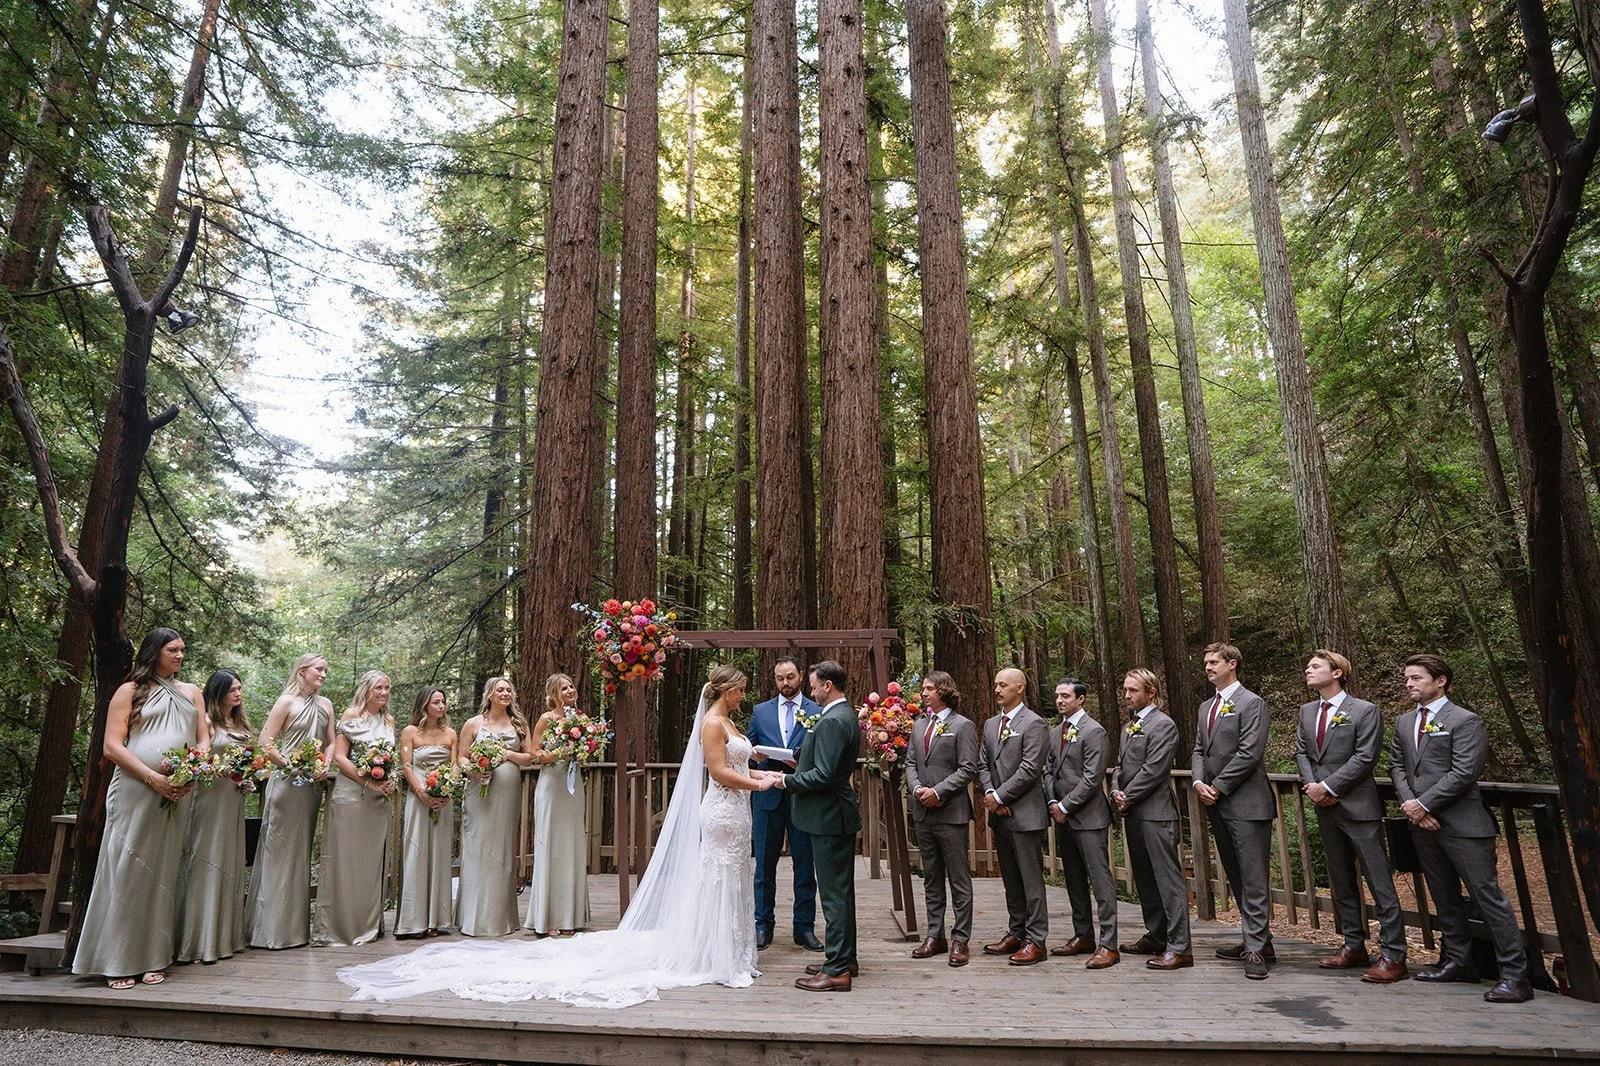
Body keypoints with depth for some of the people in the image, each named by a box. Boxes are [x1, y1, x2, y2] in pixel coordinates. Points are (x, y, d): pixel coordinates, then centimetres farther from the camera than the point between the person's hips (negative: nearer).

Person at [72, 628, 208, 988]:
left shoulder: (191, 693, 16)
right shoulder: (130, 691, 4)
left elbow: (204, 741, 13)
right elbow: (112, 745, -4)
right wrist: (153, 777, -14)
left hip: (176, 796, 4)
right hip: (133, 792, -3)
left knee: (162, 874, 5)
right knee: (127, 872, -3)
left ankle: (153, 958, 11)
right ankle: (117, 961, 4)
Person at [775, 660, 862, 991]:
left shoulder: (832, 721, -21)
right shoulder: (846, 715, 12)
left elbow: (823, 775, -25)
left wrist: (788, 781, -13)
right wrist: (799, 759, 15)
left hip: (829, 817, -11)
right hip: (840, 814, 11)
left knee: (834, 893, -3)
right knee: (842, 890, 18)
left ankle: (837, 971, 5)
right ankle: (845, 958, 29)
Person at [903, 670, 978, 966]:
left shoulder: (962, 725, -5)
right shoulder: (919, 724, 14)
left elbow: (968, 769, -11)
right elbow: (910, 763, 14)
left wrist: (938, 791, -16)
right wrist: (917, 788, -5)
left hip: (951, 812, -6)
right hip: (923, 813, 6)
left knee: (959, 879, 1)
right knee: (931, 879, 14)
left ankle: (960, 940, 9)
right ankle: (935, 936, 23)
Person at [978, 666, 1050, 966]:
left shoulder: (1033, 723, -9)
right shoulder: (990, 725, 15)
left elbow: (1029, 770, -16)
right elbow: (983, 764, 13)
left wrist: (1000, 796, -13)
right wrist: (990, 794, -4)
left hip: (1025, 813, -7)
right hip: (999, 813, 7)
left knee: (1031, 878, -1)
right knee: (1010, 879, 15)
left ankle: (1036, 941, 6)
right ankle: (1016, 933, 25)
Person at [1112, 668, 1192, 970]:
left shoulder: (1163, 725, -10)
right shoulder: (1129, 727, 18)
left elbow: (1153, 770, -16)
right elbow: (1120, 766, 18)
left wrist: (1128, 798, -11)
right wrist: (1116, 792, -1)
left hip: (1155, 813, -9)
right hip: (1132, 814, 9)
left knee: (1168, 880, -6)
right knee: (1145, 879, 16)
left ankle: (1179, 948, -4)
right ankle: (1156, 936, 26)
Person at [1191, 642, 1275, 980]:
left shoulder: (1251, 704, -8)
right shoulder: (1205, 707, 17)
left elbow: (1249, 753, -15)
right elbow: (1199, 751, 17)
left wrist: (1218, 787, -13)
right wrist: (1199, 782, -1)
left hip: (1247, 803, -8)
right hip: (1217, 805, 8)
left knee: (1254, 880, -5)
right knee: (1236, 879, 14)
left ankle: (1256, 949, -1)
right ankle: (1257, 939, 24)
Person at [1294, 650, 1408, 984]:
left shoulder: (1365, 711, -7)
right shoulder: (1307, 711, 13)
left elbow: (1364, 758, -13)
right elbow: (1301, 752, 12)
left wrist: (1328, 787, -15)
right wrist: (1311, 786, -5)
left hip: (1358, 806, -7)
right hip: (1326, 808, 7)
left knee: (1380, 882, -4)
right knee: (1341, 882, 14)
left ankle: (1393, 956, 2)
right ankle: (1354, 946, 25)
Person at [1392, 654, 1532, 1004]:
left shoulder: (1465, 721, -9)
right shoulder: (1404, 722, 14)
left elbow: (1463, 773, -16)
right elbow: (1396, 765, 12)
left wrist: (1424, 804, -15)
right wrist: (1410, 804, -4)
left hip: (1461, 824, -7)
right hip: (1423, 825, 7)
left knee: (1488, 896, -5)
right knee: (1444, 897, 15)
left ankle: (1515, 975, 2)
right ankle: (1457, 962, 25)